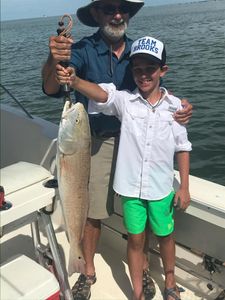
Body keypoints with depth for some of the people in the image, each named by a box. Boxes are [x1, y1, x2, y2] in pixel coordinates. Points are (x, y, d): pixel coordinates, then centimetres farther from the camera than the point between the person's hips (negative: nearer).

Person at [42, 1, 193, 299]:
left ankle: (143, 266, 36)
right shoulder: (83, 50, -9)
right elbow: (51, 89, -22)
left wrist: (180, 106, -15)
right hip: (97, 143, -2)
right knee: (93, 211, 9)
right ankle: (89, 272, 32)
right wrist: (54, 60, -45)